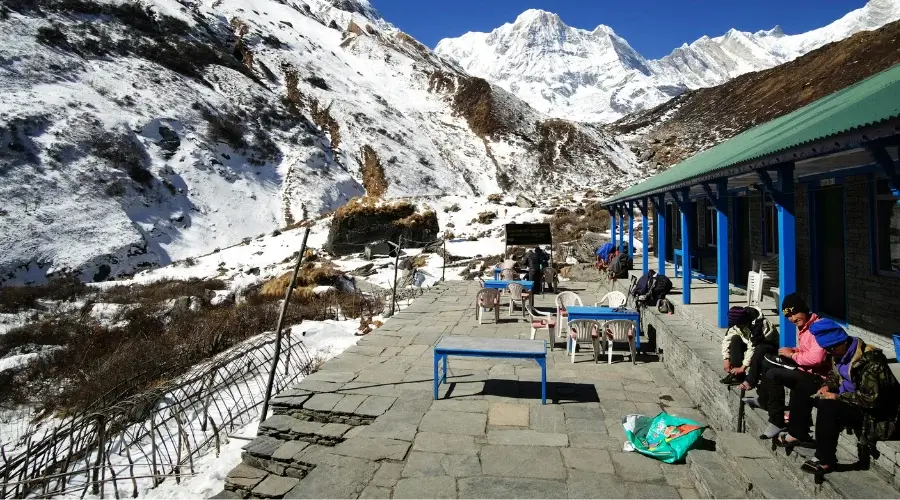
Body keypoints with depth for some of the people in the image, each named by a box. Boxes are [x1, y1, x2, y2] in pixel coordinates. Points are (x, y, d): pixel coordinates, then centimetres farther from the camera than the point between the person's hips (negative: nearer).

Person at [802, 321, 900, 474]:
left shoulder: (870, 361, -27)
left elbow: (872, 399, -30)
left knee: (828, 409, -29)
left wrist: (838, 397, -25)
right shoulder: (841, 353, -1)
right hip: (854, 403, 9)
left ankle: (825, 461, -15)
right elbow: (835, 374, 18)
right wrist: (827, 386, -3)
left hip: (877, 413, -9)